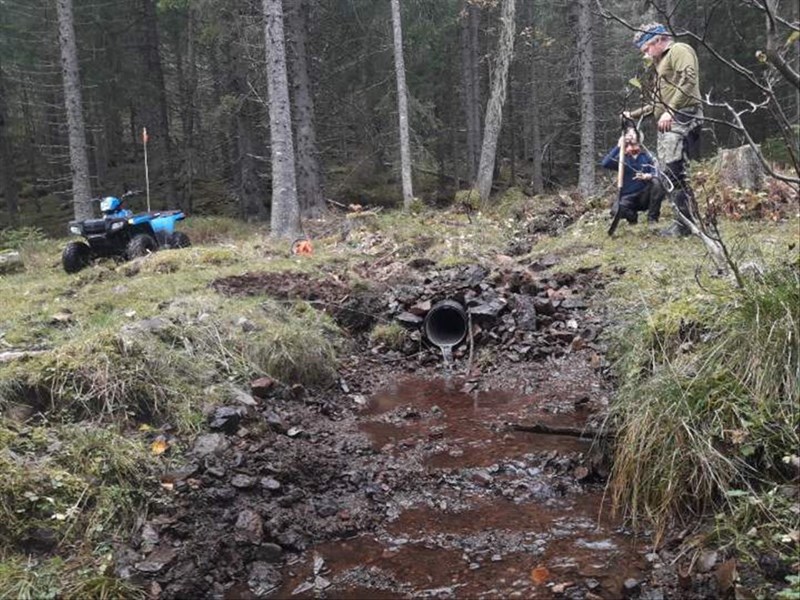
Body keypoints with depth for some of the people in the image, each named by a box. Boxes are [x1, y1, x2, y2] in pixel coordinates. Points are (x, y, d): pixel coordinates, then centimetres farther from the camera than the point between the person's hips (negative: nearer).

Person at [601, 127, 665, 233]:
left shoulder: (647, 155, 2)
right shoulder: (622, 157, 1)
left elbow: (656, 174, -10)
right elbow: (604, 164, -18)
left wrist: (647, 176, -32)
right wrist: (618, 146, -21)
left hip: (645, 196, 1)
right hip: (628, 197, 0)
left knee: (656, 182, -30)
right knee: (616, 211, -31)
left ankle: (652, 218, -15)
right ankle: (632, 217, 5)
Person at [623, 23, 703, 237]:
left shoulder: (679, 50, 1)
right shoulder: (662, 63, 30)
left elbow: (688, 80, -16)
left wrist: (670, 111, -23)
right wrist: (634, 114, 30)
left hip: (681, 117, -10)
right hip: (667, 123, 10)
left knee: (673, 170, -19)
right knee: (668, 172, 5)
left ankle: (686, 223, -18)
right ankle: (685, 221, 7)